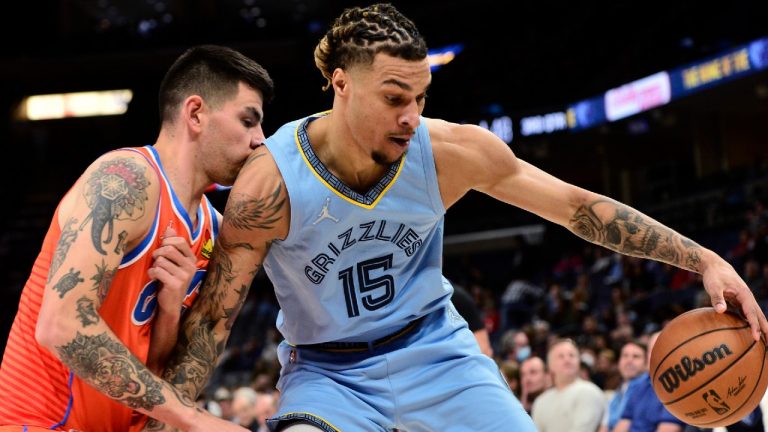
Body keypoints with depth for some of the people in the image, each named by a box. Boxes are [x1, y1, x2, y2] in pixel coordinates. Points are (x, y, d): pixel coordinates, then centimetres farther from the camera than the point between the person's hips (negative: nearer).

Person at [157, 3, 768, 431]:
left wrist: (703, 259, -12)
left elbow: (577, 206, -9)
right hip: (326, 368, -3)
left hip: (432, 346, 3)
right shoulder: (270, 183, -25)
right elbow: (211, 322, -19)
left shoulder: (449, 151, -18)